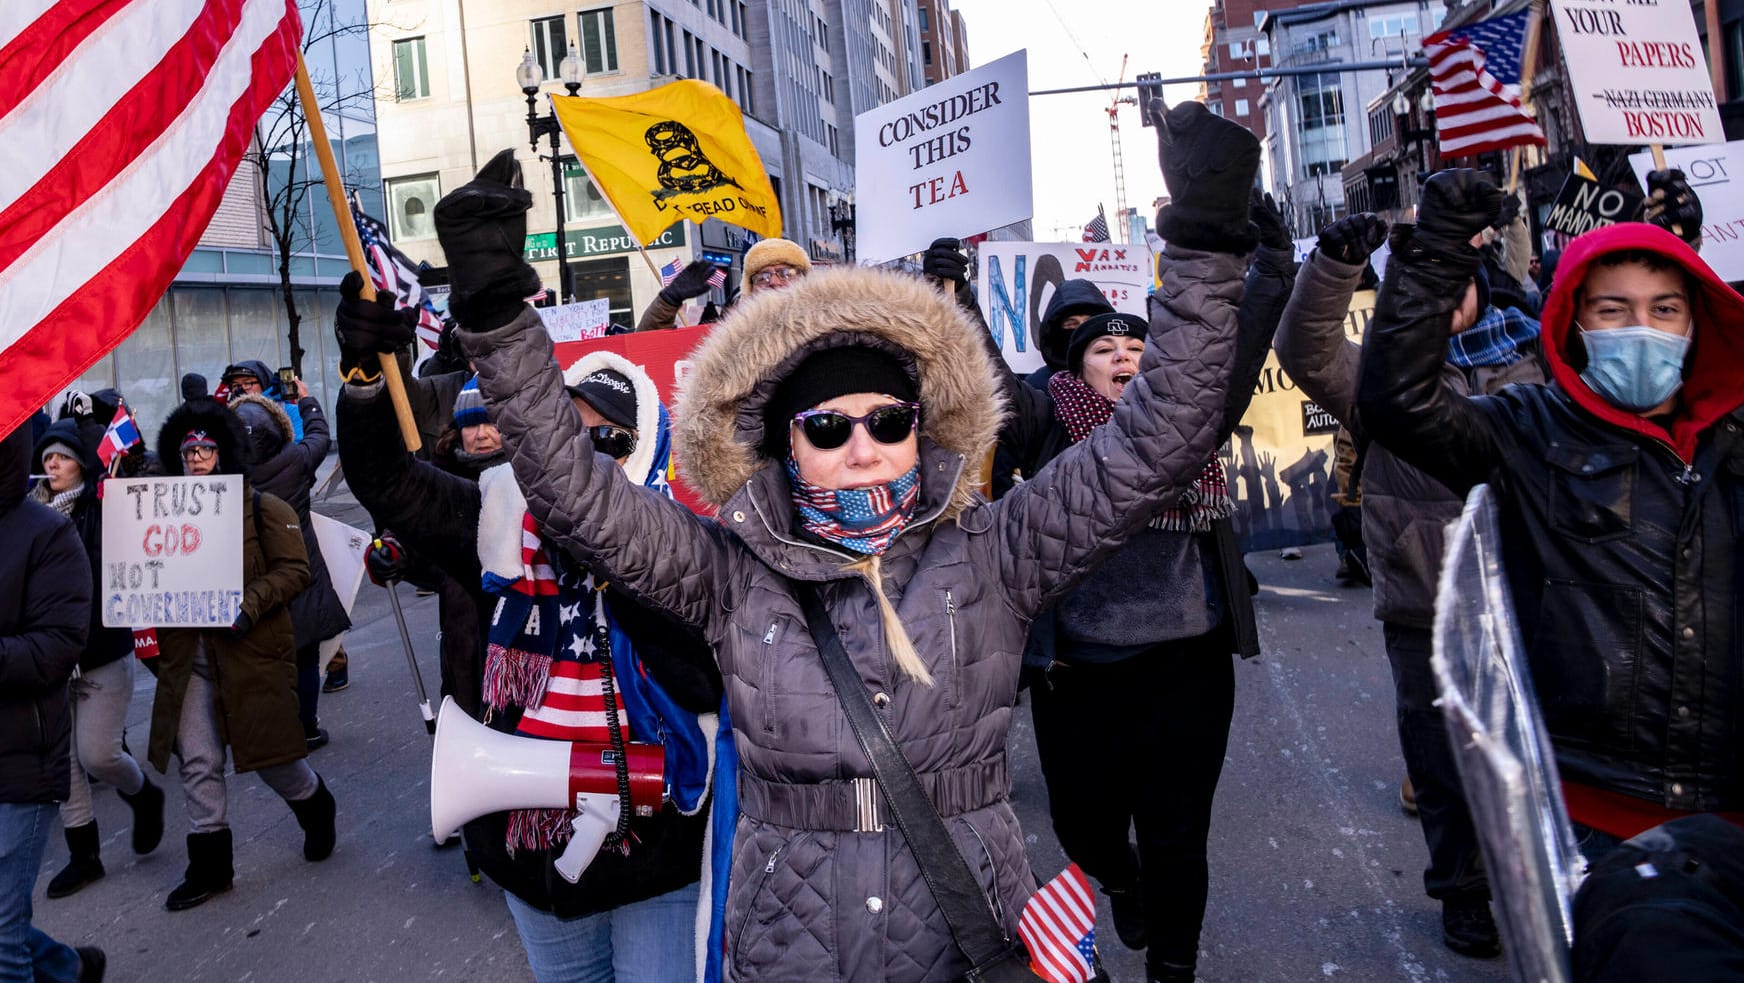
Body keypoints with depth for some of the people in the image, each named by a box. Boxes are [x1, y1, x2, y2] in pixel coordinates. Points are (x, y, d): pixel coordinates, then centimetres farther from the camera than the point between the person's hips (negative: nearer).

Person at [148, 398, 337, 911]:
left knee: (269, 751, 5)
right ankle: (209, 865, 17)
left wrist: (248, 605, -21)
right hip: (188, 655, 5)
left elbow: (294, 570, -9)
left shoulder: (264, 508, -4)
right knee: (198, 763, 4)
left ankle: (316, 810, 34)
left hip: (253, 651, -4)